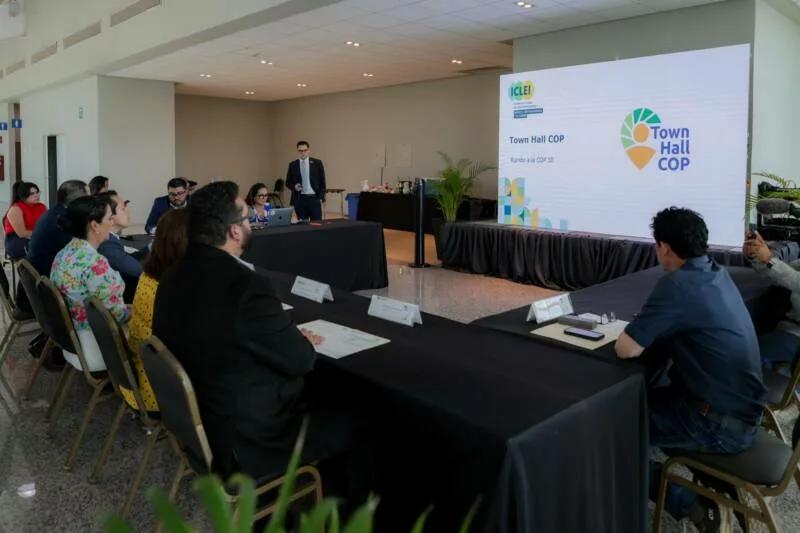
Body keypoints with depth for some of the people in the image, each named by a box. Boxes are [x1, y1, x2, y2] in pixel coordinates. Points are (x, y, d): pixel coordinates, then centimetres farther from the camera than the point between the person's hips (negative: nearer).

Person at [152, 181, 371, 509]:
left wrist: (291, 338, 1)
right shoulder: (245, 285, -31)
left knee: (317, 397, 25)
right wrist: (305, 343, 1)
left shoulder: (177, 274, -3)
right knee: (356, 424, 8)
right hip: (246, 441, -9)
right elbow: (299, 360, -20)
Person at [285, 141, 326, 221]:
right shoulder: (293, 165, 7)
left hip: (314, 198, -1)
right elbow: (288, 182, 11)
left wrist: (321, 197, -3)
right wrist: (294, 186, -10)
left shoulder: (317, 163, 4)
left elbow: (322, 181, 4)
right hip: (299, 199, 1)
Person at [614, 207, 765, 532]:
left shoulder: (678, 285, -24)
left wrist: (632, 333, -3)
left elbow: (626, 349, -24)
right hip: (743, 411, 8)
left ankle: (690, 505, 11)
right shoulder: (717, 274, 4)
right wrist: (650, 331, 1)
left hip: (720, 425, -8)